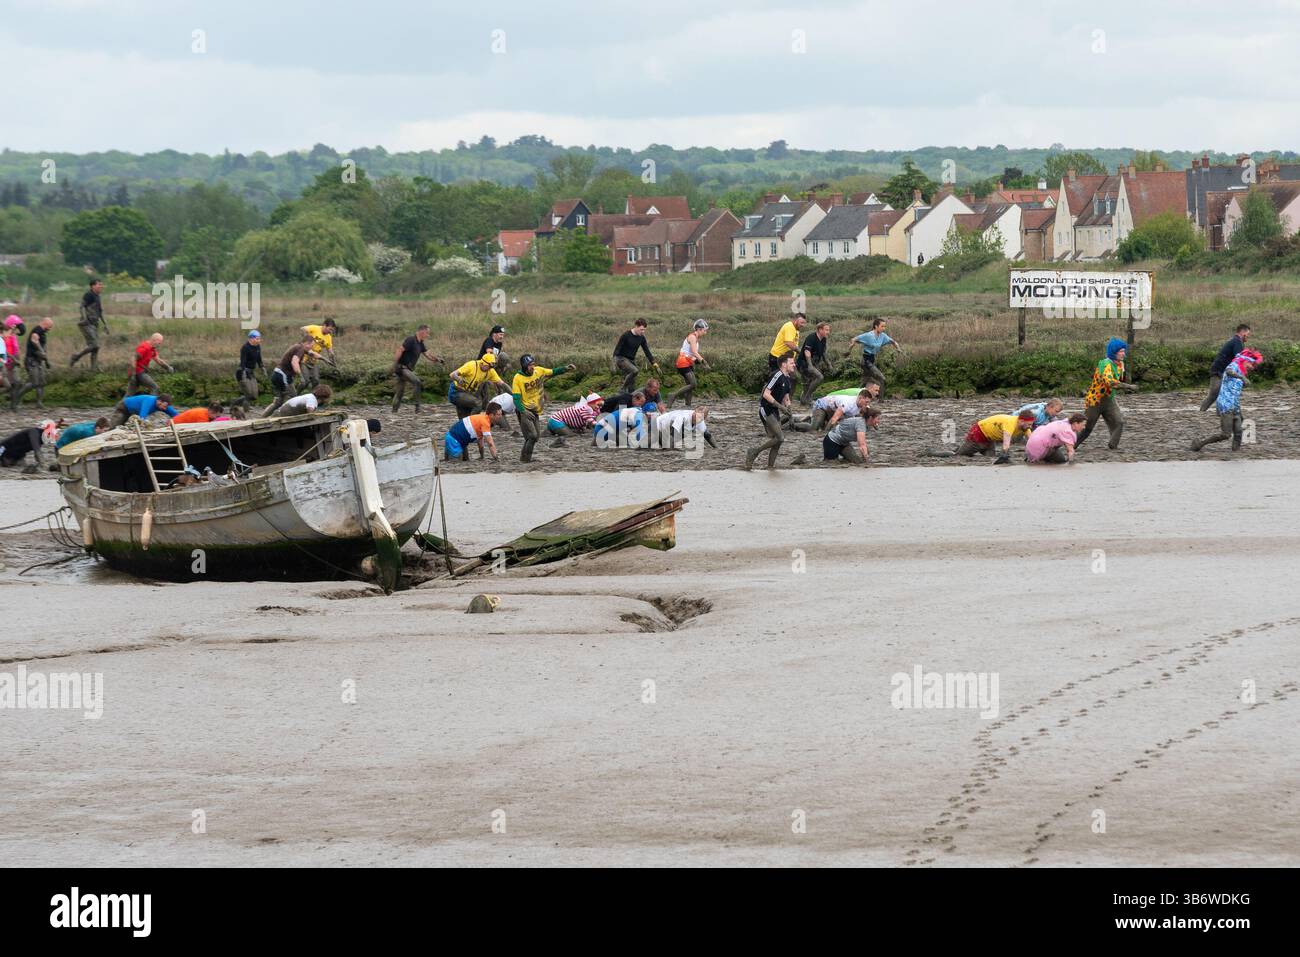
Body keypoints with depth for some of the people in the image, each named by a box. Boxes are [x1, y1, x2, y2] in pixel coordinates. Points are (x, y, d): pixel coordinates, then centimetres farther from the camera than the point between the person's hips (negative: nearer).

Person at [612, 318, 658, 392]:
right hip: (621, 358, -6)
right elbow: (617, 349, -14)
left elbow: (647, 351, 8)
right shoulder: (626, 335, -16)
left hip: (631, 360, 6)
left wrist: (654, 364, 3)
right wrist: (615, 363, -22)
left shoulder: (641, 338, 2)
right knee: (634, 371, -31)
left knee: (632, 386, 2)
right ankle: (624, 389, -20)